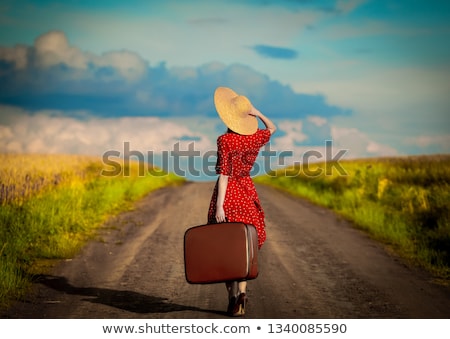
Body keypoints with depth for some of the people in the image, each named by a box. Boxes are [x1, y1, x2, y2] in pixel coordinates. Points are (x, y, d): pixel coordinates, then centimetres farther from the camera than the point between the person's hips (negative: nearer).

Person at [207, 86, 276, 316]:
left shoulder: (224, 140, -14)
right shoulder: (255, 138, 0)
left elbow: (224, 174, -18)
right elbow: (273, 128, 23)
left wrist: (219, 205, -18)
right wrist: (256, 112, 14)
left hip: (227, 193, -4)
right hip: (246, 192, 4)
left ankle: (233, 297, 7)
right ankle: (241, 294, -8)